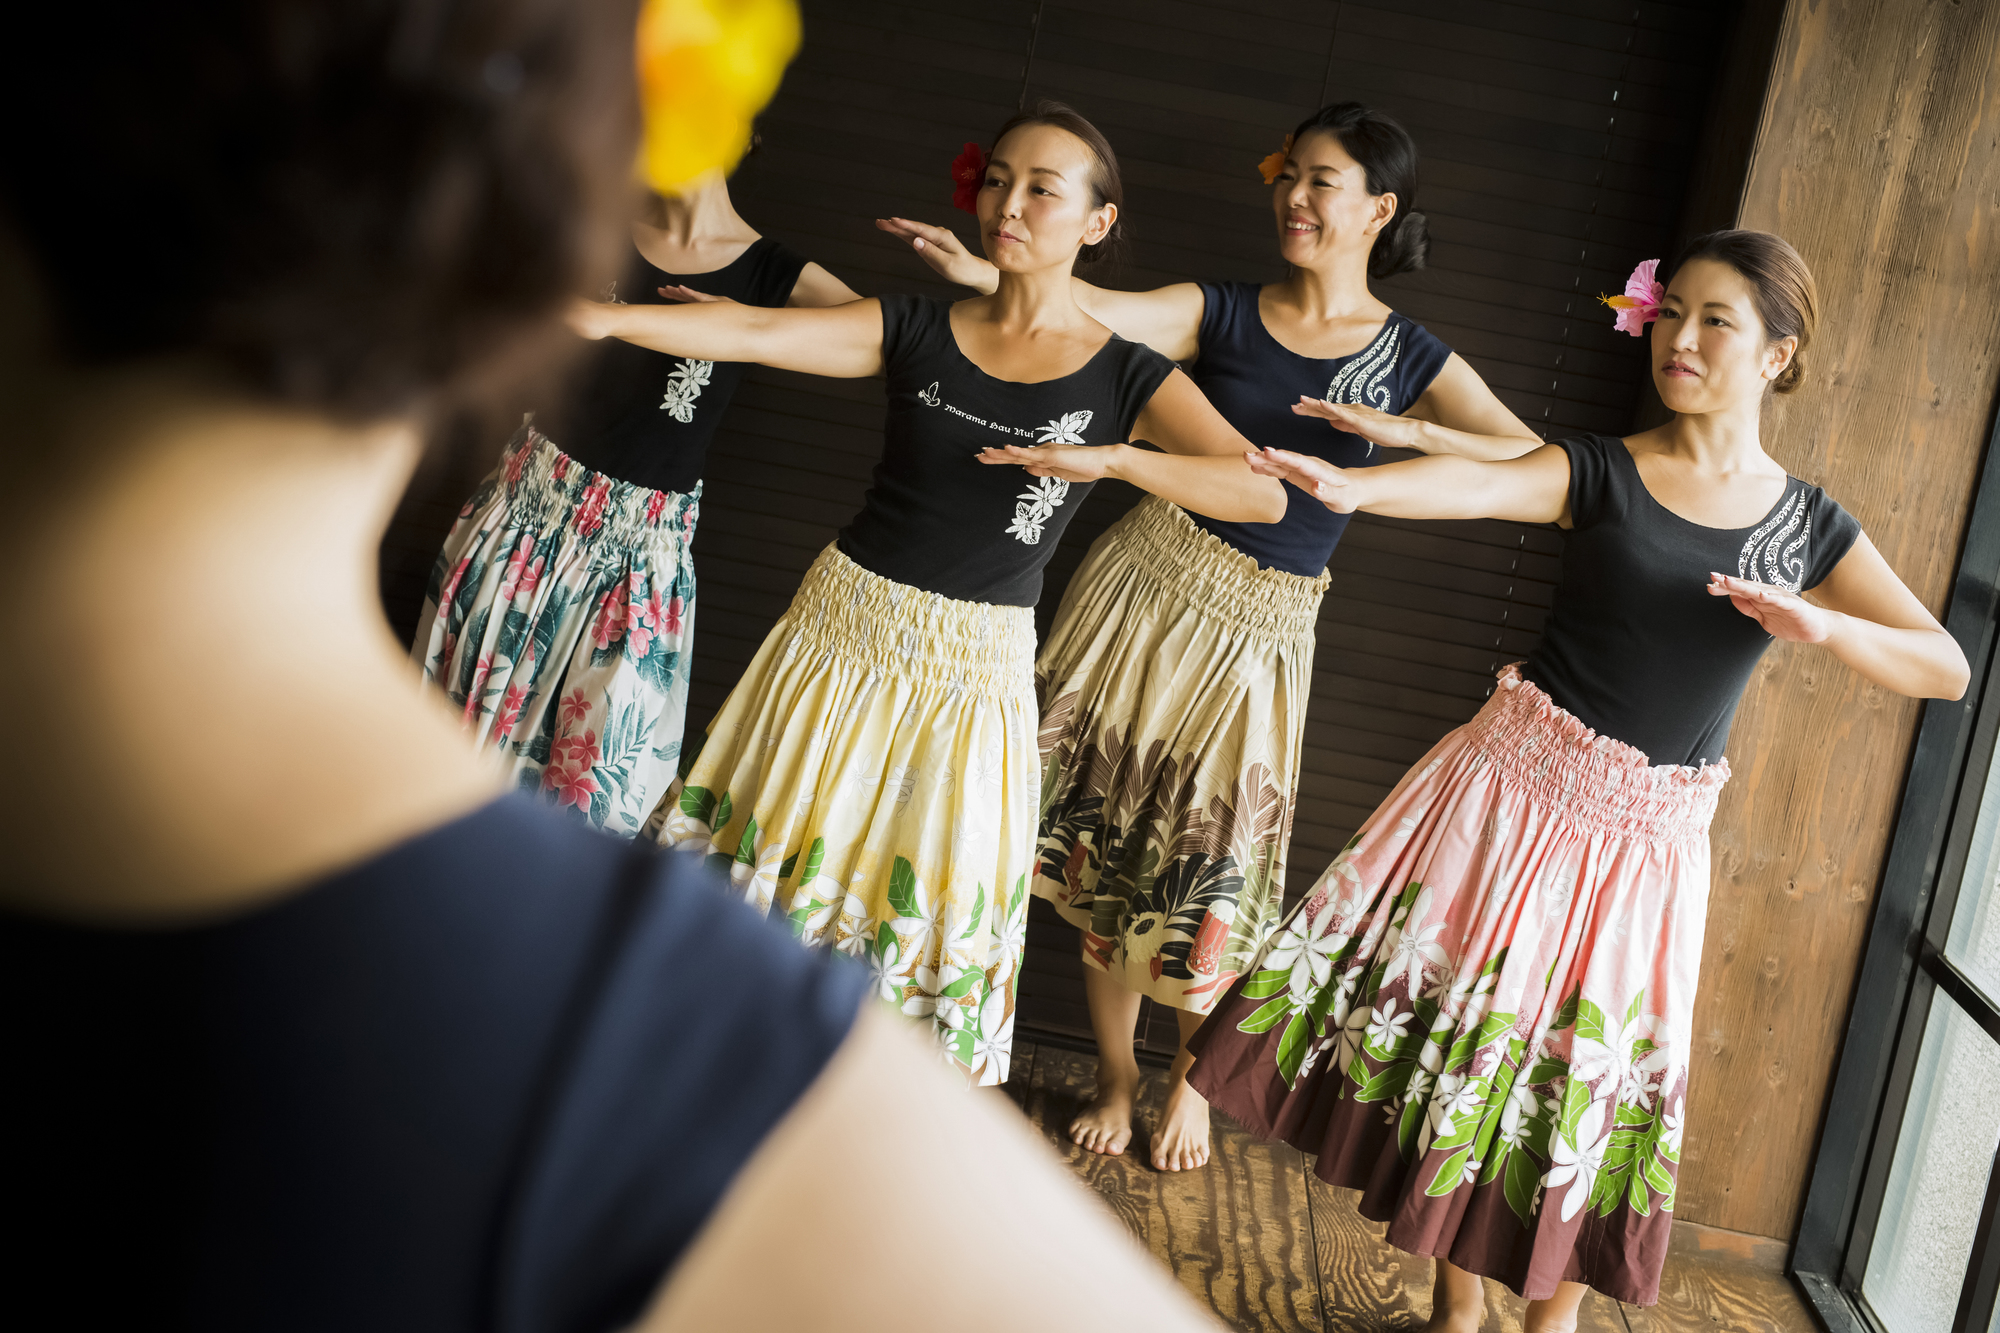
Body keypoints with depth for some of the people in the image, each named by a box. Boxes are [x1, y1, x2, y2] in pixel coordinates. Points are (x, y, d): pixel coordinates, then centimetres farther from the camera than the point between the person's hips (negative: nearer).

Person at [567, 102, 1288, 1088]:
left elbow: (1265, 495, -16)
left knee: (927, 907, 8)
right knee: (777, 854, 10)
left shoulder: (1126, 377, -4)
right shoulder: (917, 332, 0)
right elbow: (755, 333, -11)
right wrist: (605, 317, -25)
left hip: (973, 666, -1)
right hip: (843, 625, 2)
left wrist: (1111, 458, -29)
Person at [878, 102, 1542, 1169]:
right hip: (1144, 587, 1)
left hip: (1258, 632, -1)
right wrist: (983, 273, -28)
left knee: (1213, 872, 2)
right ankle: (1114, 1076, 28)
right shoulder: (1221, 314, 3)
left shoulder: (1412, 360, 2)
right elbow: (1089, 309, -12)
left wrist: (1412, 432, -20)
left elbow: (1539, 467, -8)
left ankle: (1190, 1083, 32)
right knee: (1105, 837, 6)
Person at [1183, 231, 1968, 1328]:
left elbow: (1948, 670, -1)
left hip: (1647, 838, 1)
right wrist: (1357, 485, -42)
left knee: (1590, 1080, 6)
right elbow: (1480, 485, -22)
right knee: (1468, 1022, 3)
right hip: (1517, 784, -1)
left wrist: (1822, 624, -21)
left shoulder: (1809, 527, 4)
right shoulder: (1601, 472, -1)